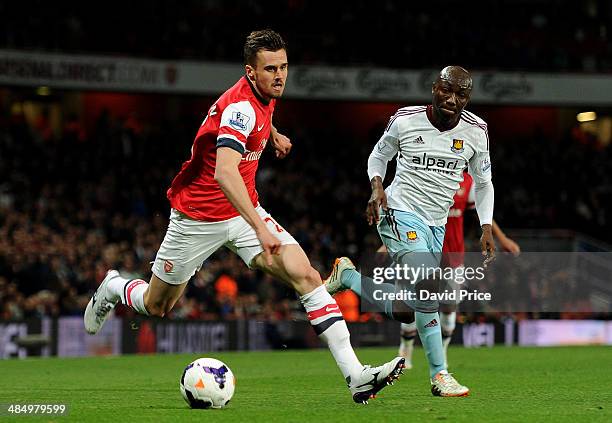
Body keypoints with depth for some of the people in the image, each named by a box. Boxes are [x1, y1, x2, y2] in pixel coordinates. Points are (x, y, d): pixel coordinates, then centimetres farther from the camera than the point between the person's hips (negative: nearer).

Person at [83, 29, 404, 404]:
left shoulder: (266, 96, 0)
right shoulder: (241, 105, -28)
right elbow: (224, 171, -44)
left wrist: (273, 134, 34)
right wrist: (260, 227, -50)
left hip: (245, 211, 7)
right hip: (198, 217, -7)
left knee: (306, 276, -14)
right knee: (156, 307, 10)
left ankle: (355, 374, -21)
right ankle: (114, 288, 46)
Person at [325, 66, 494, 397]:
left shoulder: (475, 131, 0)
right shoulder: (405, 120, -7)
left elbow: (483, 183, 12)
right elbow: (379, 155, 10)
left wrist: (487, 229, 2)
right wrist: (377, 187, -9)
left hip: (436, 226, 5)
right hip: (401, 212, -5)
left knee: (406, 311, 6)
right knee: (427, 286, -25)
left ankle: (347, 275, 29)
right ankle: (439, 376, -15)